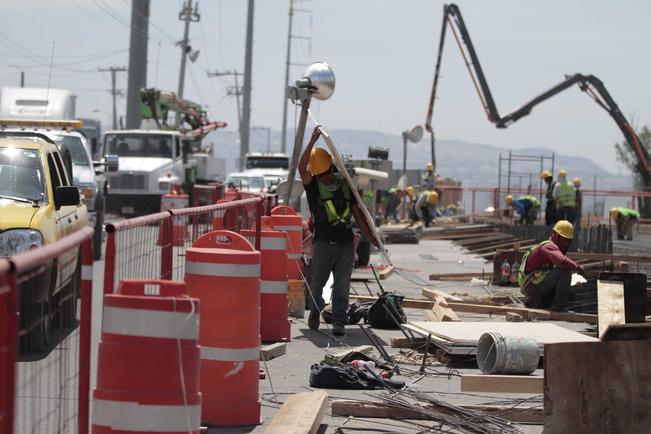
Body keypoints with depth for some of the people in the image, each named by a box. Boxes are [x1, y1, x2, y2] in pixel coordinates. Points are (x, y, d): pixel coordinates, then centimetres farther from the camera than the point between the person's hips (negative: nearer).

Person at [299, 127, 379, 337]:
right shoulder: (313, 186, 3)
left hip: (346, 243, 2)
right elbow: (302, 168, -15)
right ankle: (315, 311, 34)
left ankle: (339, 322, -6)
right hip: (323, 242, -2)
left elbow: (357, 213, 17)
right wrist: (313, 141, -20)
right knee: (317, 282, 7)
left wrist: (370, 236, 13)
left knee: (342, 285, -4)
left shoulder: (345, 186, 13)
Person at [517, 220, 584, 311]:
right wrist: (577, 267, -17)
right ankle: (559, 305, -18)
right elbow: (562, 261, -33)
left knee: (569, 294, 21)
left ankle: (531, 301, 15)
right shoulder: (549, 246, -12)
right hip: (534, 285, -10)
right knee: (565, 270, -20)